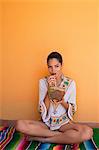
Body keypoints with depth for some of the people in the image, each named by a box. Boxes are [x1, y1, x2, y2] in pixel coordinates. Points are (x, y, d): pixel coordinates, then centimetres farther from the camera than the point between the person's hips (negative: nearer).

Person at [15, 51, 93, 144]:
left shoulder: (70, 83, -6)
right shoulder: (43, 82, -5)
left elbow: (72, 110, -3)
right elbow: (42, 110, -10)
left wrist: (61, 99, -22)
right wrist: (50, 89, -21)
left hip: (64, 122, 0)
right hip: (46, 122, 1)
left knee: (88, 132, -31)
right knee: (20, 124, -27)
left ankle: (44, 139, -16)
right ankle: (62, 135, -15)